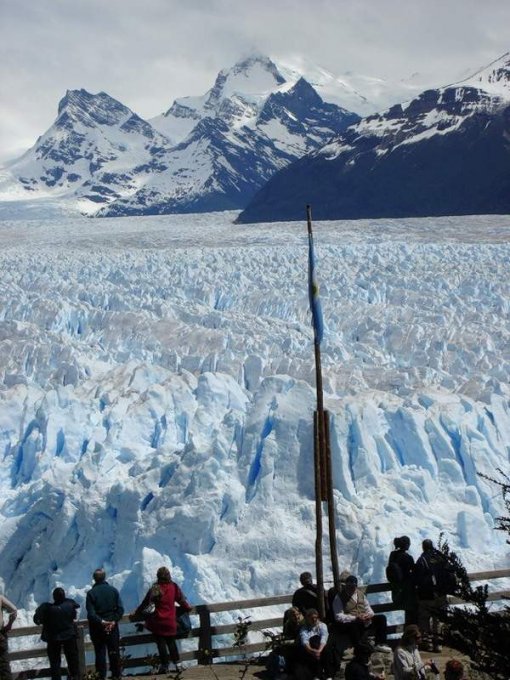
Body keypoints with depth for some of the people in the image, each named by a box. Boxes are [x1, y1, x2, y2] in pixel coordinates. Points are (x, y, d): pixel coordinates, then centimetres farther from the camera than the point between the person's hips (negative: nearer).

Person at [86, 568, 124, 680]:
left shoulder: (91, 593, -9)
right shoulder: (113, 590, -2)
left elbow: (91, 613, -16)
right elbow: (120, 609, -7)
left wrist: (101, 621, -14)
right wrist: (114, 621, -8)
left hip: (97, 627, -2)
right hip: (112, 626, 2)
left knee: (100, 652, 5)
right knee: (114, 651, 10)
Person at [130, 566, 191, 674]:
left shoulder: (154, 589, -10)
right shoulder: (174, 587, -4)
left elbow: (144, 603, -5)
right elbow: (182, 600, 8)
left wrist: (135, 614, 7)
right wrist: (188, 608, 28)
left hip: (158, 621, -2)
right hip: (170, 621, 2)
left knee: (161, 643, 6)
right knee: (171, 642, 15)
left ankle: (165, 665, 7)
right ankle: (176, 664, 13)